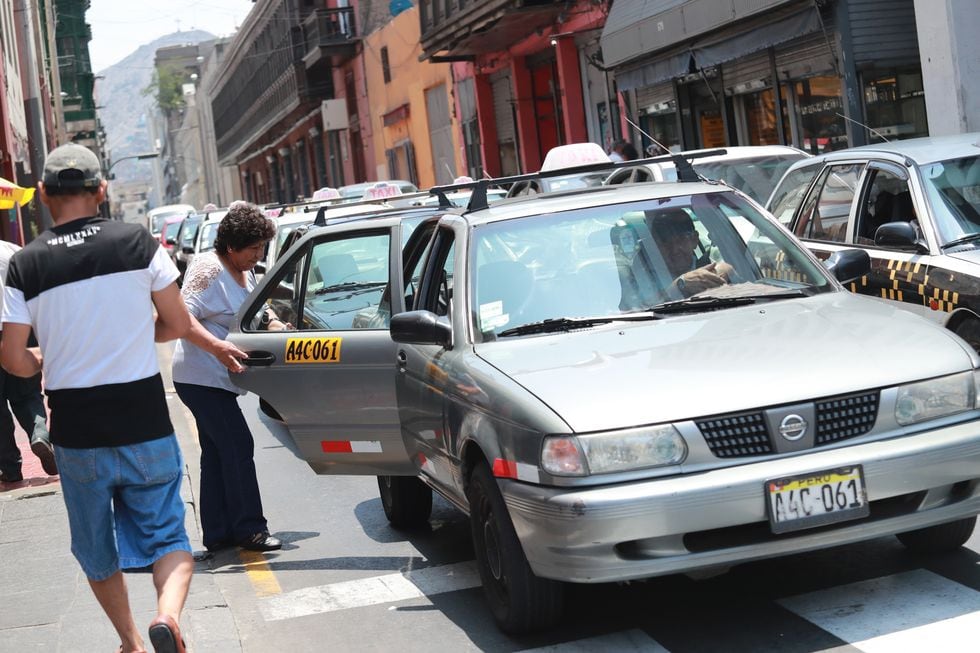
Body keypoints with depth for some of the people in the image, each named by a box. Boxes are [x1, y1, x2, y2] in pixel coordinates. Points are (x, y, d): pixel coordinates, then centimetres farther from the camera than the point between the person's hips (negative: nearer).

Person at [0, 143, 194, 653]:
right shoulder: (138, 242, -6)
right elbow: (177, 324, -1)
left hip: (76, 433, 1)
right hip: (144, 421, -1)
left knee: (97, 548, 20)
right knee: (166, 533, 9)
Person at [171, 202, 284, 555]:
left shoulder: (245, 272, 13)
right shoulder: (209, 269, -16)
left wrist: (276, 326, 10)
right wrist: (218, 347, -38)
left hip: (218, 379, 10)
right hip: (201, 377, -10)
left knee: (217, 453, 12)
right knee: (238, 447, -11)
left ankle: (217, 533, 18)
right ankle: (248, 528, -5)